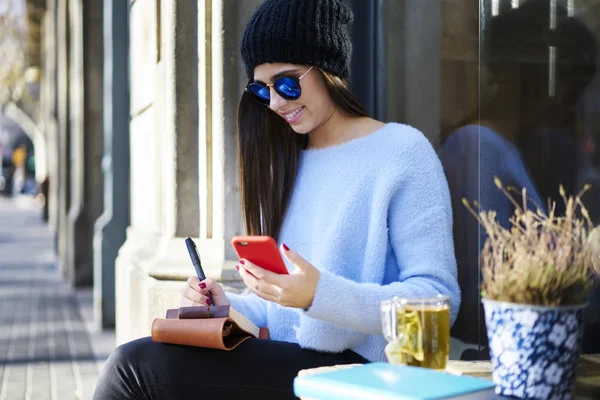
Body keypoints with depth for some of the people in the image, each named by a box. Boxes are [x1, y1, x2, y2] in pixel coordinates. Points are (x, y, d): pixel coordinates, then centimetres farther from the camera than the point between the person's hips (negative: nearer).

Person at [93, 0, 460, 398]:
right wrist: (228, 307, 0)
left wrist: (320, 294, -26)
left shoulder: (402, 151, -5)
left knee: (136, 366, -20)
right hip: (283, 360, 7)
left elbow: (439, 298, -14)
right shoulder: (286, 163, 17)